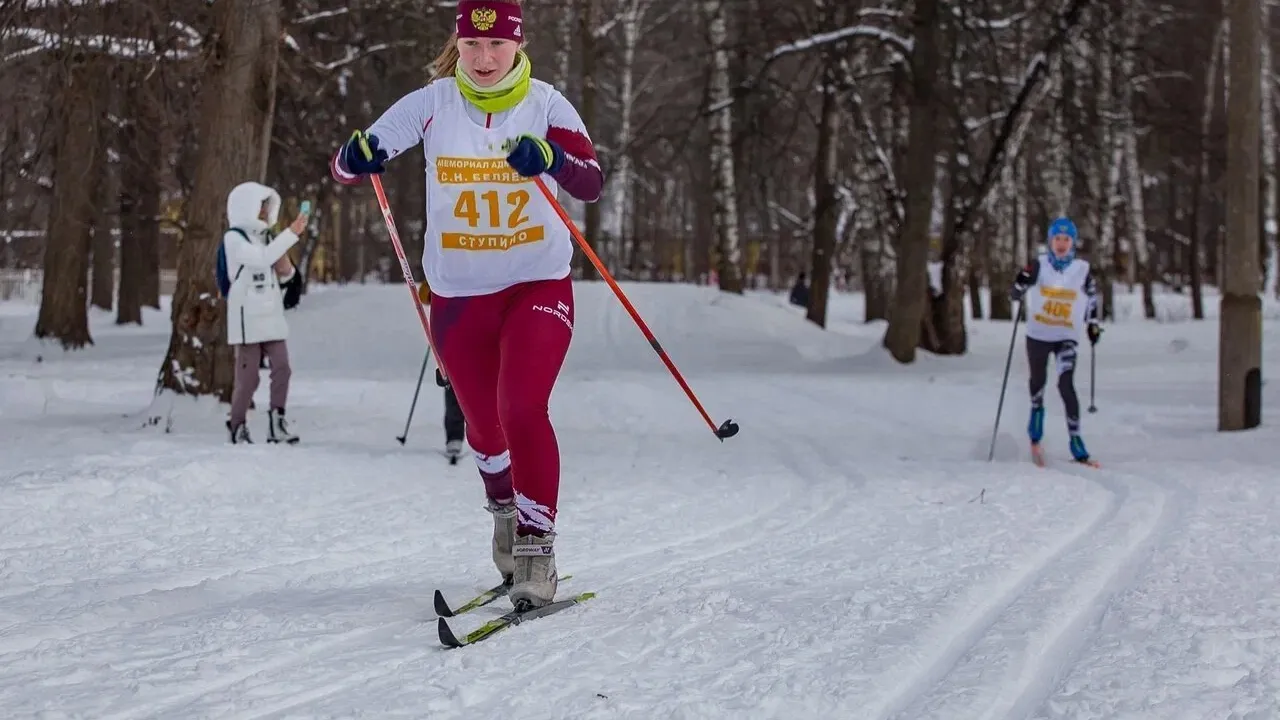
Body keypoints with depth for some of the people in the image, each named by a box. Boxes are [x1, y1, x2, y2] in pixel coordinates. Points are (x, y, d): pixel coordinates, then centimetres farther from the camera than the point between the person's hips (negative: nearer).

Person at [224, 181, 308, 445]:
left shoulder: (265, 237, 15)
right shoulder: (234, 238, -6)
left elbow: (281, 273, 22)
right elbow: (261, 259, -22)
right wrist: (291, 234, -24)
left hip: (271, 316, 6)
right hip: (247, 318, -6)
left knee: (281, 369, -6)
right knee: (248, 376, -4)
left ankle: (276, 425, -5)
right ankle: (238, 428, 8)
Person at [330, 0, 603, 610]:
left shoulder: (544, 104, -6)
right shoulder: (432, 103, -4)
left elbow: (591, 183, -18)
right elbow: (345, 167, -5)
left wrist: (551, 158, -38)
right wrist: (357, 157, -29)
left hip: (538, 286, -2)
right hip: (459, 293, 2)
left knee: (522, 410, -20)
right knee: (483, 423, 16)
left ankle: (535, 548, -14)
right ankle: (506, 512, 44)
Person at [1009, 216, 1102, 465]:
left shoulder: (1082, 269, -4)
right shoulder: (1039, 265, -6)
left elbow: (1092, 295, 15)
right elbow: (1015, 295, -4)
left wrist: (1093, 323, 12)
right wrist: (1022, 281, -25)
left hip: (1066, 338, -1)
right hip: (1038, 335, 1)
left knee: (1066, 384, -19)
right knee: (1038, 381, 17)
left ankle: (1075, 439, -19)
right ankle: (1037, 409, 48)